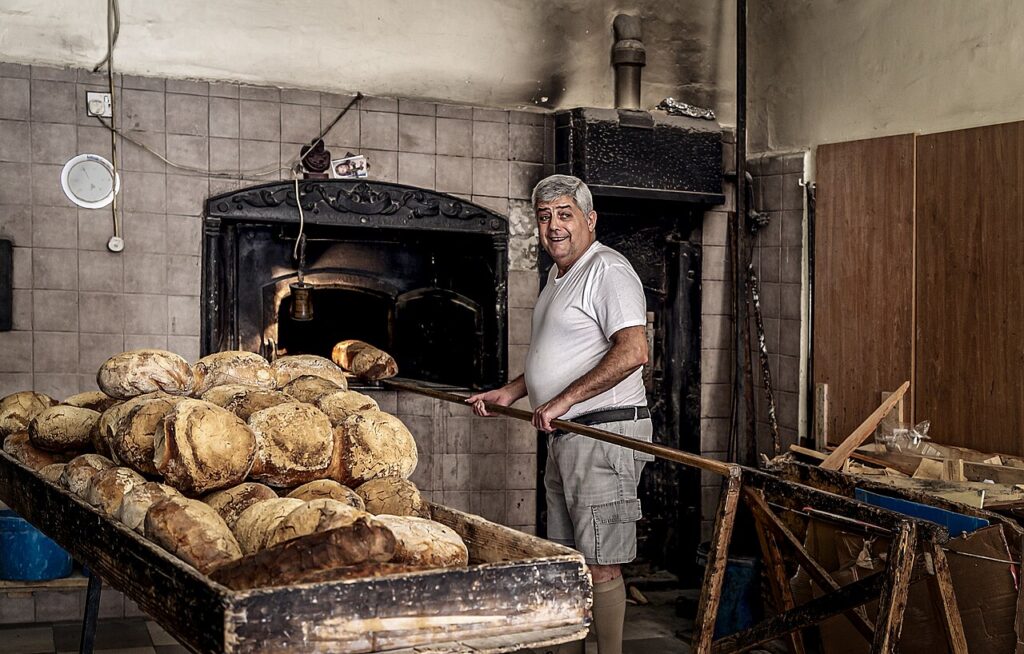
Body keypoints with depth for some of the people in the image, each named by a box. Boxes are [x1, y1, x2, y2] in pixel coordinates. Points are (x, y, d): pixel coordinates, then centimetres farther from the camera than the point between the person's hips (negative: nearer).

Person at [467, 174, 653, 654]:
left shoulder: (607, 269, -12)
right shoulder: (558, 275, 20)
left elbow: (632, 351, -24)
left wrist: (564, 400, -24)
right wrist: (510, 393, 20)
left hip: (604, 435, -10)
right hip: (565, 436, 10)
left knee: (599, 565, -7)